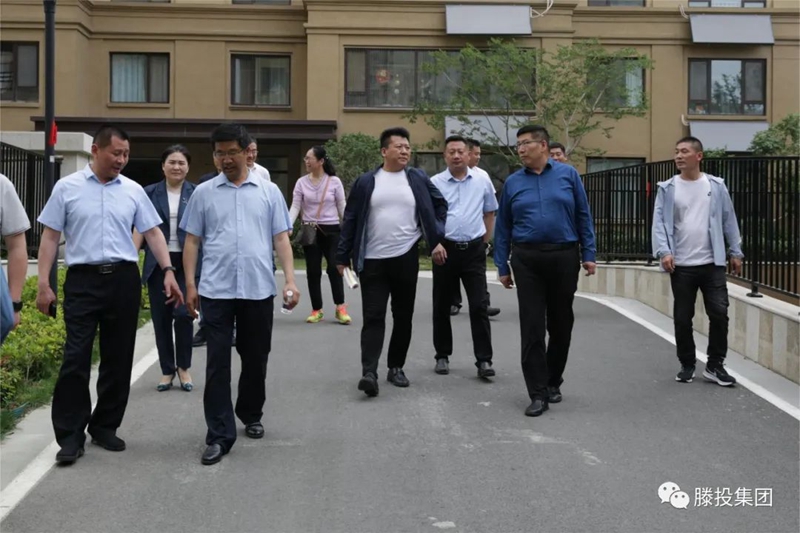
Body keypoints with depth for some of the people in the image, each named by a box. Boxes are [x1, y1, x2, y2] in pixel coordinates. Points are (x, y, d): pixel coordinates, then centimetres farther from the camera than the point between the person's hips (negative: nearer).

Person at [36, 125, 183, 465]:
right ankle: (70, 435, 0)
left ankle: (105, 427, 21)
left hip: (124, 280, 3)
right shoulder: (67, 188, 2)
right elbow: (50, 237, 3)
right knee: (76, 358, -6)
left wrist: (168, 272, -3)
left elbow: (152, 233, 9)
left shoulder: (133, 191, 8)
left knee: (118, 359, 8)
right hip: (83, 280, -2)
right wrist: (44, 284, -3)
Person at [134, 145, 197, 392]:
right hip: (158, 263, 1)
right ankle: (167, 370, 17)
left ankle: (184, 367, 11)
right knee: (161, 318, 5)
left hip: (186, 262, -1)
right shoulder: (150, 193, 5)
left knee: (183, 314, -8)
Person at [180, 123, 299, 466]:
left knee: (255, 360, 13)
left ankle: (251, 416, 34)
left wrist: (290, 280, -5)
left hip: (258, 290, 1)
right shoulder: (204, 193, 5)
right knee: (217, 363, -1)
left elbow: (281, 238, 4)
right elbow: (192, 241, 7)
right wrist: (190, 284, 1)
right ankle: (219, 436, 3)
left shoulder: (269, 192, 6)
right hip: (216, 291, -1)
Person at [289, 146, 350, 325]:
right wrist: (288, 226, -17)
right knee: (313, 271, 4)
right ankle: (317, 310, 12)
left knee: (334, 268, -10)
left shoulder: (334, 181, -2)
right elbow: (295, 207, -2)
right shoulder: (302, 182, 2)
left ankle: (340, 308, -2)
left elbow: (342, 207, 2)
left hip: (331, 230, -2)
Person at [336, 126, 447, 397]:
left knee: (403, 317, 9)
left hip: (406, 258, 2)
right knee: (373, 317, -7)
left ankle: (396, 367, 22)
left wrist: (436, 239, 5)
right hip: (372, 261, -2)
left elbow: (440, 206, 15)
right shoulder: (366, 181, 1)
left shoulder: (418, 179, 4)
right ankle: (369, 371, -13)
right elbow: (350, 220, 4)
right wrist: (343, 256, 3)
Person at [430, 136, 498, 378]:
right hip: (445, 249, 0)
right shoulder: (434, 183, -1)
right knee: (441, 306, 9)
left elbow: (489, 213, 13)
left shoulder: (482, 180, 4)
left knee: (479, 306, -5)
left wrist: (485, 242, 10)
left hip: (474, 250, 0)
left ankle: (484, 360, -2)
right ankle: (442, 356, 21)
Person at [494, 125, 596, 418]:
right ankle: (538, 394, 1)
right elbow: (503, 227, 8)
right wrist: (502, 266, 6)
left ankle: (553, 382, 30)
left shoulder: (568, 174, 2)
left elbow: (583, 217, 3)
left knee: (561, 324, 11)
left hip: (564, 257, 0)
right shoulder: (513, 182, 5)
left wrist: (589, 254, -1)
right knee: (532, 328, -3)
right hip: (527, 260, 0)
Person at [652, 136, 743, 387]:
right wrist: (664, 251, -17)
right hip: (681, 265, 0)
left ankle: (715, 365, 12)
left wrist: (735, 252, 4)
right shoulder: (668, 188, 1)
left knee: (719, 313, -2)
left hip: (712, 263, 0)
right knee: (682, 318, 7)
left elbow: (729, 220, 6)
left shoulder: (716, 186, 2)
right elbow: (659, 222, -4)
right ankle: (687, 365, 22)